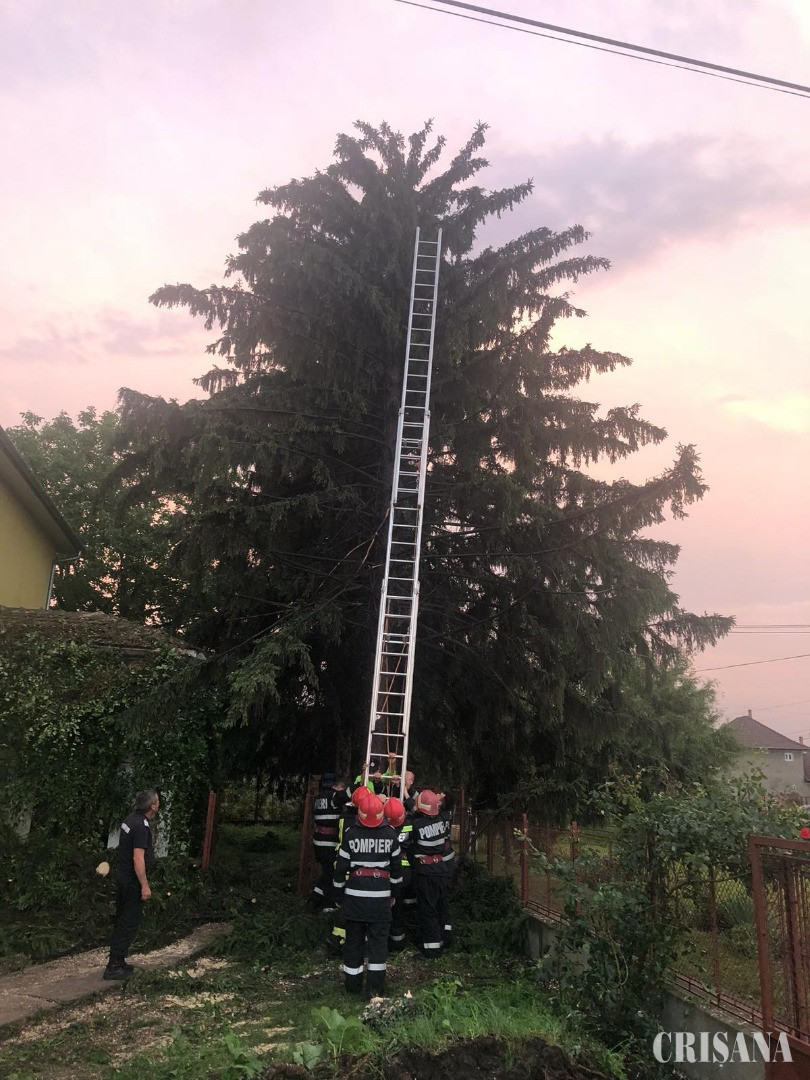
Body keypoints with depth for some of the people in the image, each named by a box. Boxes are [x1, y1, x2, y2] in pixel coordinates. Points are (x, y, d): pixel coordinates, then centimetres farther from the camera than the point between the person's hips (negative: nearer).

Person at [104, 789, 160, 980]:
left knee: (122, 920, 16)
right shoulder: (141, 826, -22)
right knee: (129, 923, -2)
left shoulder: (130, 819, 7)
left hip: (122, 876, 9)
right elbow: (138, 858, -26)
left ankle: (118, 961, 25)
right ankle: (114, 966, 1)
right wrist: (144, 885, -21)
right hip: (133, 881, -9)